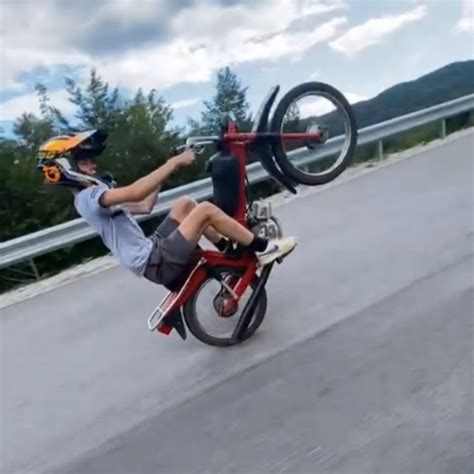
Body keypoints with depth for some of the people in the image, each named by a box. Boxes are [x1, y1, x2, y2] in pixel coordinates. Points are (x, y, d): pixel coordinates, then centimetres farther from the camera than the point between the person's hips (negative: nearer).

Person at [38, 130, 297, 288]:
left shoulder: (93, 196, 21)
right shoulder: (89, 197, -13)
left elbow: (144, 206, 23)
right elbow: (135, 192, -31)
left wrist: (164, 174, 20)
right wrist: (173, 163, -25)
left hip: (152, 252, 10)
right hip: (156, 263, -10)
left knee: (184, 204, 15)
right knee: (205, 209, -15)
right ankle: (263, 248, -4)